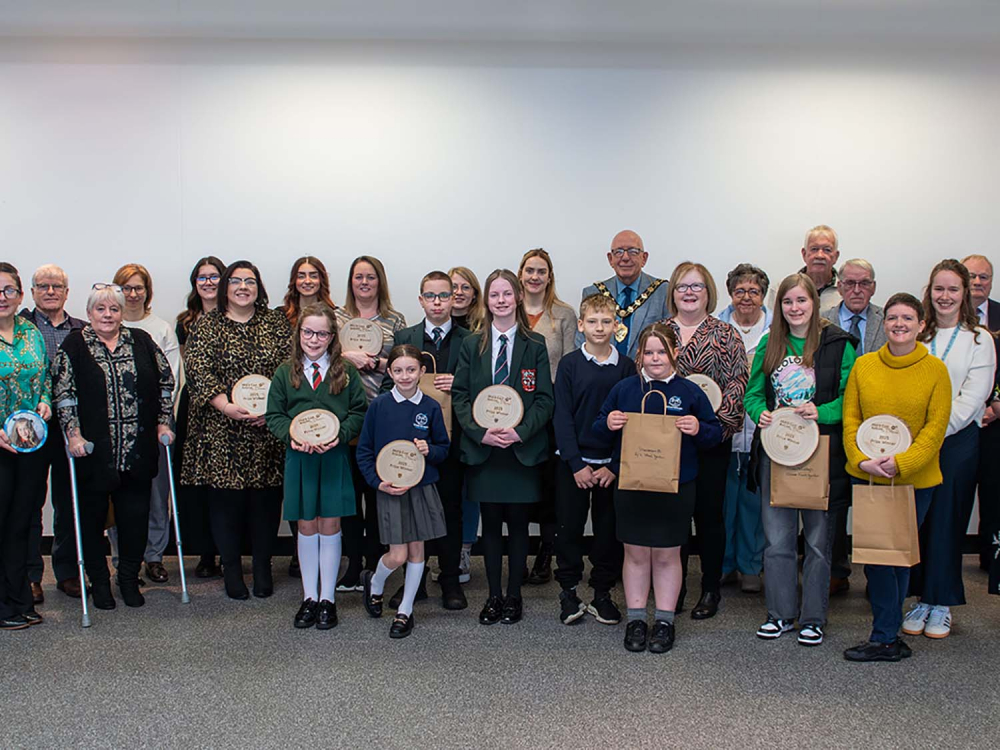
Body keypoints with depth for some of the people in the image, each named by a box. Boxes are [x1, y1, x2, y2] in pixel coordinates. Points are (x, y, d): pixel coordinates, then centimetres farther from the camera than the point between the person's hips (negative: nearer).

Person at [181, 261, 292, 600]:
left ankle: (263, 568, 19)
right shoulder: (207, 325, 4)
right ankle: (231, 569, 16)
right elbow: (198, 369, -7)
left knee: (266, 498, 4)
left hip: (268, 429, 1)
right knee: (225, 498, 1)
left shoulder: (276, 323, 10)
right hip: (221, 429, -1)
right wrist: (226, 406, -19)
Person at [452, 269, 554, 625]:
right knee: (491, 522, 7)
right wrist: (480, 432, -12)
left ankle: (514, 596, 17)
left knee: (518, 522, 5)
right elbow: (459, 395, 3)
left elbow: (544, 399, -2)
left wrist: (521, 431, -16)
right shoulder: (471, 345, 7)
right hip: (482, 449, 1)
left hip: (523, 449, -1)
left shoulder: (535, 346, 2)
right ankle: (494, 595, 18)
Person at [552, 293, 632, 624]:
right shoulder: (569, 364, -2)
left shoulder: (626, 367, 2)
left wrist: (615, 466, -8)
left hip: (612, 463, 1)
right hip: (573, 462, -1)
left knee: (609, 529, 7)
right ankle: (569, 591, 18)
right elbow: (562, 417, -5)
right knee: (569, 527, 4)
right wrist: (577, 464, -11)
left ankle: (602, 593, 21)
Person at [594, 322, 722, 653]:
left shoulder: (690, 392, 2)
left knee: (667, 555, 8)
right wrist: (608, 423, -12)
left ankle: (664, 622, 19)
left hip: (675, 486, -1)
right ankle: (636, 619, 19)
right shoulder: (624, 389, 4)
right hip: (631, 484, 1)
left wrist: (699, 429, -16)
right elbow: (598, 427, 11)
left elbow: (715, 432, 5)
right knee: (636, 553, 8)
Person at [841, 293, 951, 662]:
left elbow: (936, 427, -6)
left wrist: (901, 463, -19)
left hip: (915, 479, -2)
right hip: (866, 476, 2)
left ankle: (884, 638, 13)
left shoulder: (935, 369, -2)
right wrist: (862, 460, -12)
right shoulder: (863, 365, 3)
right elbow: (850, 419, 4)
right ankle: (891, 637, 18)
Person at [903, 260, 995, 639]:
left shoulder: (979, 339, 1)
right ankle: (921, 599, 15)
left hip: (958, 440, -2)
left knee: (946, 519, 0)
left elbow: (973, 396, -6)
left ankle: (941, 605, 11)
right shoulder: (917, 337, 10)